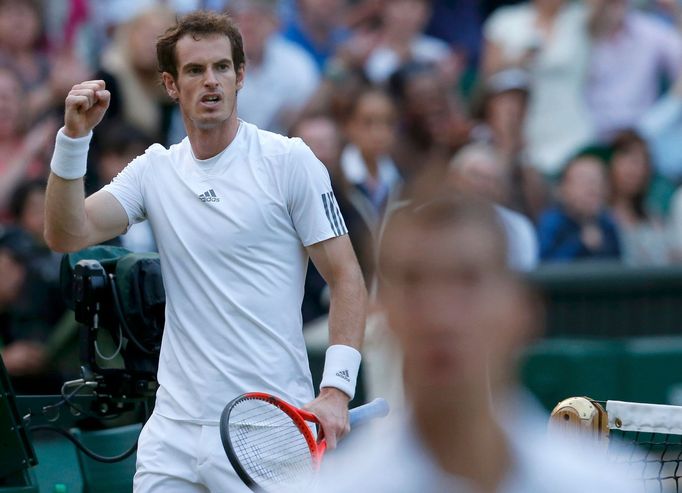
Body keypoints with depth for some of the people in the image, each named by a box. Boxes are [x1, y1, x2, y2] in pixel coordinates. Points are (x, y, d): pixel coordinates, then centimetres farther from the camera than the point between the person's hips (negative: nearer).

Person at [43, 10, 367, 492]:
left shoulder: (289, 160, -3)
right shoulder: (154, 170, 9)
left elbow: (347, 281, -5)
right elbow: (68, 235, -2)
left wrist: (336, 390, -15)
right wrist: (74, 137, -13)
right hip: (175, 427, 4)